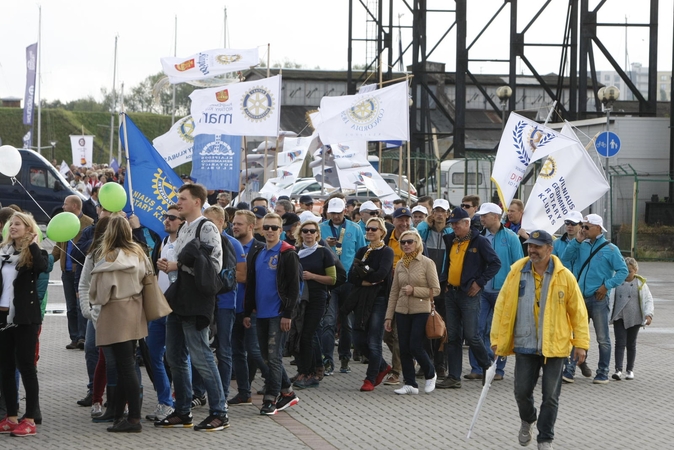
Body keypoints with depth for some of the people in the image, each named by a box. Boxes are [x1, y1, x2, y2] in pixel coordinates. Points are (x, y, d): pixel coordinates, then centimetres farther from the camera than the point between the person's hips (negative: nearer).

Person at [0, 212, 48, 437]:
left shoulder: (35, 253, -3)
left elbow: (42, 266, -27)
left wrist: (32, 243, -17)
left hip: (25, 318, -6)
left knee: (26, 366, -3)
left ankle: (30, 420, 0)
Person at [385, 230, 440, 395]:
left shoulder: (427, 263, -5)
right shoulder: (400, 264, 9)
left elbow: (435, 290, -6)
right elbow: (394, 292, 12)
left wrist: (414, 290, -16)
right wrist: (388, 316, 10)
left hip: (421, 312, -5)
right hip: (402, 312, 5)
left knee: (415, 347, -8)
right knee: (404, 349, 3)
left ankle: (430, 375, 18)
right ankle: (410, 384, 13)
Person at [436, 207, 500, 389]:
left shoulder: (479, 242, -8)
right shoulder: (449, 240, 10)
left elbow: (495, 263, -9)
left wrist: (479, 283, -13)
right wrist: (445, 282, 11)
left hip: (469, 294, -6)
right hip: (451, 292, 6)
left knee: (470, 335, -7)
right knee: (452, 337, 6)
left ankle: (487, 367, 15)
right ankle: (453, 377, 9)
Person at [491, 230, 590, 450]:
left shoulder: (564, 276, -5)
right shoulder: (517, 272, -1)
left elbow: (578, 311, -1)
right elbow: (502, 306, 2)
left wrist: (581, 343, -4)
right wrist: (497, 338, 0)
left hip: (555, 345, -1)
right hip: (525, 345, 2)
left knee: (550, 396, 2)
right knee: (522, 391, 6)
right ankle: (528, 419, 38)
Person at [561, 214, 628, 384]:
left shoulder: (610, 249, -4)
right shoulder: (581, 246, 9)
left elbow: (623, 271, -5)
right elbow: (566, 260, -1)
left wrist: (607, 286, -14)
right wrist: (576, 241, -6)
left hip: (598, 298, -4)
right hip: (580, 297, 4)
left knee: (603, 338, 4)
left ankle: (603, 373, 10)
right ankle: (569, 369, 6)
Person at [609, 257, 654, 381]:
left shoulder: (640, 284, 1)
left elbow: (648, 300, 1)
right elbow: (610, 298, 3)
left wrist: (648, 314, -12)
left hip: (634, 318, 0)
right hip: (619, 318, 0)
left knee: (631, 344, 10)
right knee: (620, 343, -8)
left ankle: (630, 370, 19)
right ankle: (618, 369, -14)